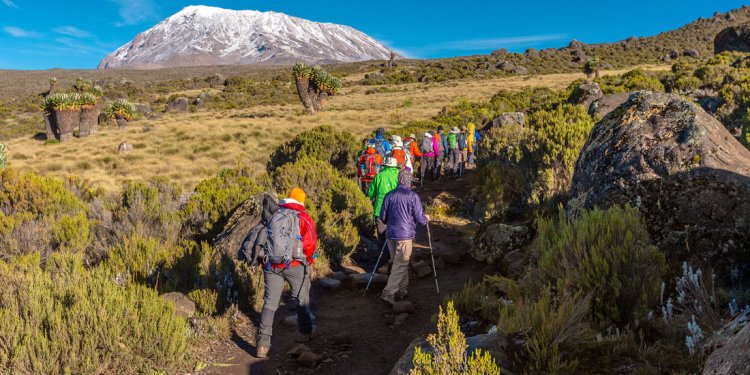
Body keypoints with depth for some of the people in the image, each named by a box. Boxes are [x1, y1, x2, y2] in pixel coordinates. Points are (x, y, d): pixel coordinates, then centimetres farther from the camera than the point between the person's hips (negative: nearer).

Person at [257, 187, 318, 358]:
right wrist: (308, 262, 11)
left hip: (271, 265, 3)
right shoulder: (304, 218, -1)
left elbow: (263, 240, 15)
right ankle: (305, 332, 32)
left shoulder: (274, 216, 11)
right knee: (301, 299, 17)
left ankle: (263, 343, 1)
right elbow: (310, 245, -6)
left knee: (270, 302, 7)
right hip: (295, 265, -3)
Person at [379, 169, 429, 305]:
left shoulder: (389, 195, 5)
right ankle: (388, 292, -6)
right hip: (405, 235, -5)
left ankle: (402, 290, 26)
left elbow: (382, 217, 9)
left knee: (398, 262, 18)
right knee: (400, 265, 0)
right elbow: (419, 218, -7)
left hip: (390, 234, 5)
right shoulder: (413, 196, -8)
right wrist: (426, 219, 15)